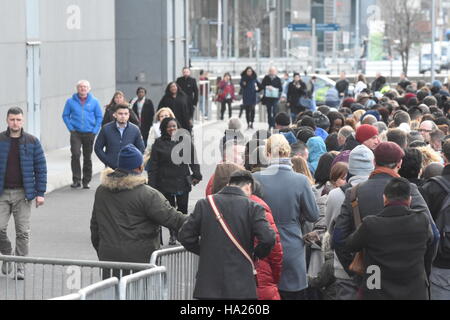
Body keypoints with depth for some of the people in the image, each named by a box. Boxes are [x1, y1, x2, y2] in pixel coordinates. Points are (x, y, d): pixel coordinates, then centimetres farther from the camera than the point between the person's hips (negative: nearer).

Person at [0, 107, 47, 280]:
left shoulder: (32, 142, 3)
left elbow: (41, 168, 4)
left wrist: (40, 193, -2)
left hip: (23, 194, 0)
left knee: (23, 232, 1)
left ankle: (20, 267, 12)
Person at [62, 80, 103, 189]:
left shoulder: (94, 102, 3)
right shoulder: (71, 101, 2)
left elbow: (99, 117, 7)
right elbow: (65, 115, 7)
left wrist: (95, 130, -3)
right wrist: (71, 128, -3)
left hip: (89, 133, 1)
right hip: (76, 133, -1)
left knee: (87, 157, 8)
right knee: (75, 155, -16)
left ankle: (86, 181, 17)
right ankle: (76, 180, -11)